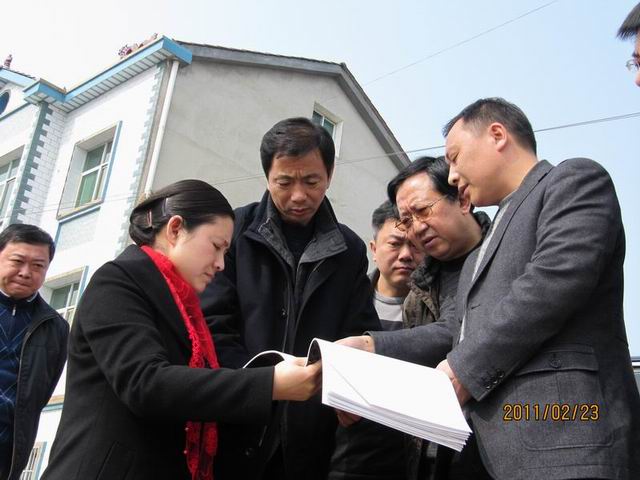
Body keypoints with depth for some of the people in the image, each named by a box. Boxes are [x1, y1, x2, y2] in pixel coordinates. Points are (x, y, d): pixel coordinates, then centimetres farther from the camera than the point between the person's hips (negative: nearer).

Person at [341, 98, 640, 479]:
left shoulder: (574, 180, 1)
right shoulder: (488, 243, 28)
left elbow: (555, 279, -16)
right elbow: (462, 330, 21)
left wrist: (464, 370, -12)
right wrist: (375, 347, 7)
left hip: (563, 433, -8)